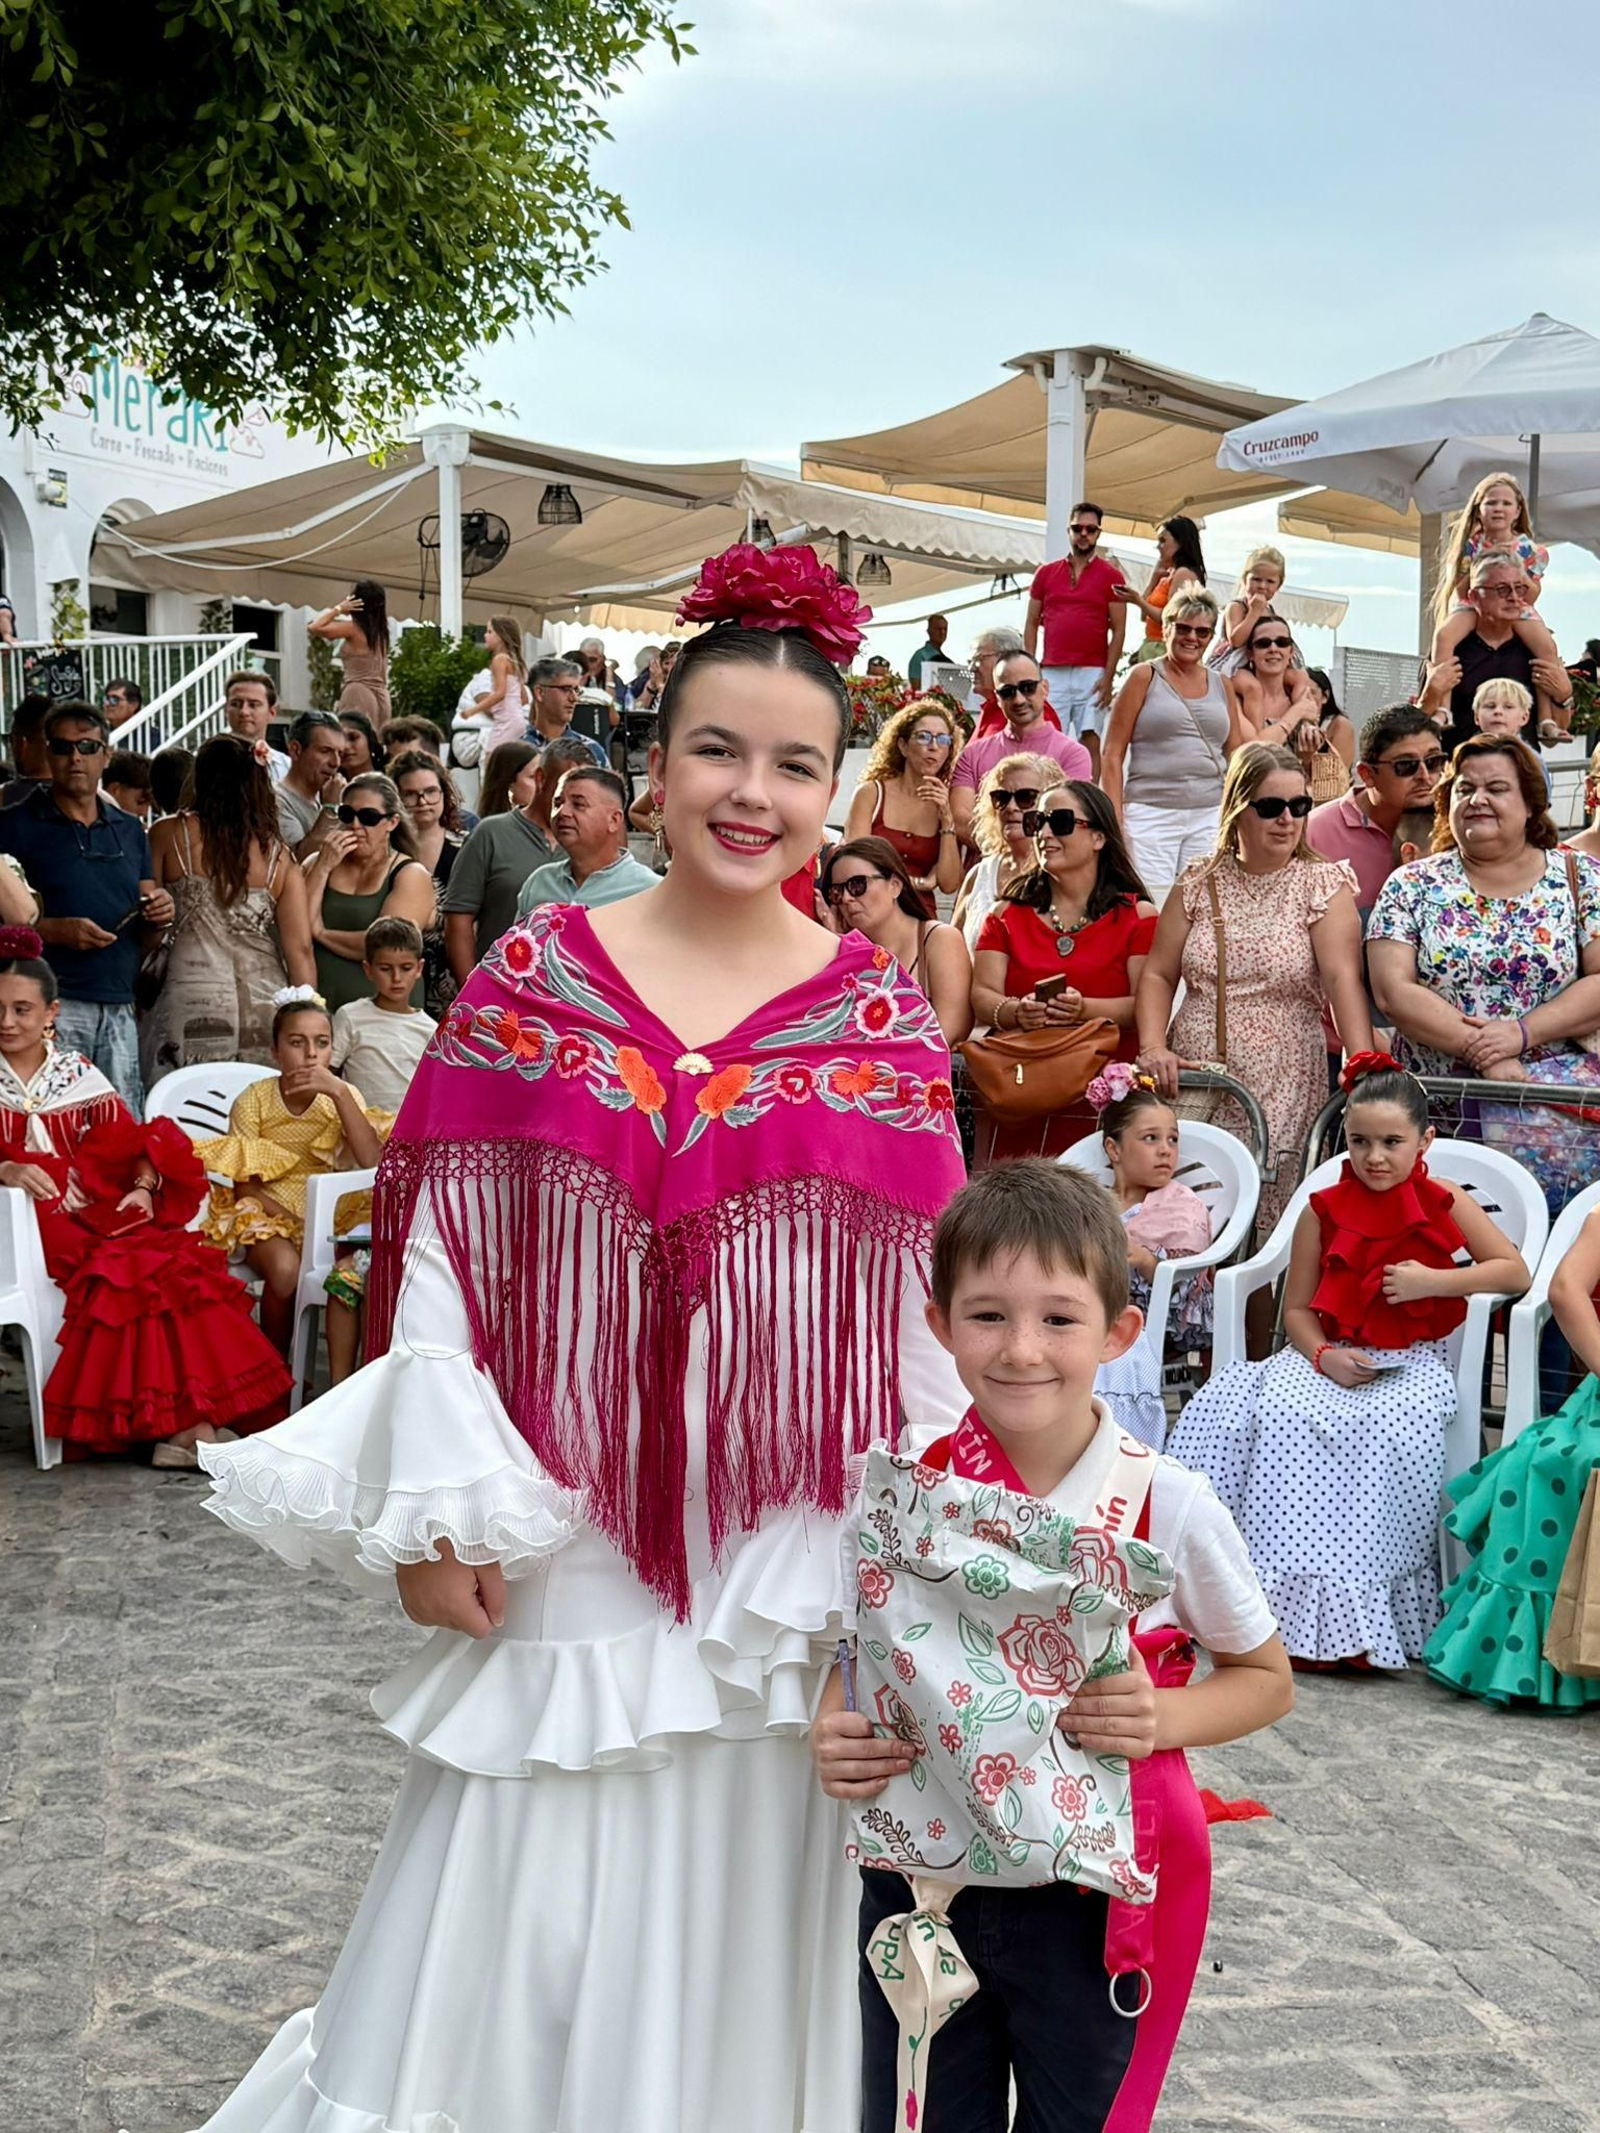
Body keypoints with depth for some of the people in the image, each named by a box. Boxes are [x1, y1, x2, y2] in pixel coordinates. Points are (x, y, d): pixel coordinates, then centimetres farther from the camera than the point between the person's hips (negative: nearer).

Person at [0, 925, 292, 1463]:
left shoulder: (78, 1075, 16)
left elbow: (128, 1141, 10)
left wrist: (142, 1186, -10)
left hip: (96, 1213, 3)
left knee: (175, 1263, -24)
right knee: (122, 1273, -29)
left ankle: (189, 1422, -27)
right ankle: (184, 1422, -27)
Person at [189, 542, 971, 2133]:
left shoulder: (882, 1017, -1)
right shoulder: (534, 975, -1)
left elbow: (920, 1302, 0)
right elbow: (441, 1244, -2)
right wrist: (434, 1510, -5)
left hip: (782, 1563, 0)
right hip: (559, 1548, 0)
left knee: (733, 1930, 13)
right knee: (519, 1924, 11)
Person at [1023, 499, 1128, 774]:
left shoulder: (1111, 576, 6)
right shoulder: (1046, 573, 13)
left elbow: (1118, 630, 2)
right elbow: (1031, 624, 14)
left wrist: (1108, 677, -7)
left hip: (1092, 674, -2)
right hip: (1052, 674, 2)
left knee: (1090, 741, -7)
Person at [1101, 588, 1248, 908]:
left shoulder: (1223, 685, 15)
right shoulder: (1145, 677, 4)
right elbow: (1112, 755, 0)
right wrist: (1115, 821, -8)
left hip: (1210, 818, 4)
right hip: (1151, 813, -3)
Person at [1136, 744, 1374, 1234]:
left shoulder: (1324, 884, 1)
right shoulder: (1198, 883, 10)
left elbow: (1343, 978, -11)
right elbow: (1158, 975, 10)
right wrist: (1153, 1047, -6)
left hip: (1282, 1098, -2)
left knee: (1268, 1226, -5)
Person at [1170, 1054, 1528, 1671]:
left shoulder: (1446, 1205, 4)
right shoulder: (1323, 1212, 5)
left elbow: (1515, 1273, 1)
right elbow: (1296, 1310, 6)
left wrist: (1434, 1281, -12)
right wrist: (1324, 1357, -14)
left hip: (1410, 1363, -1)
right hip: (1329, 1358, 2)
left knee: (1392, 1431, -34)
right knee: (1282, 1418, -29)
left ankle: (1365, 1611, -26)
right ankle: (1295, 1599, -25)